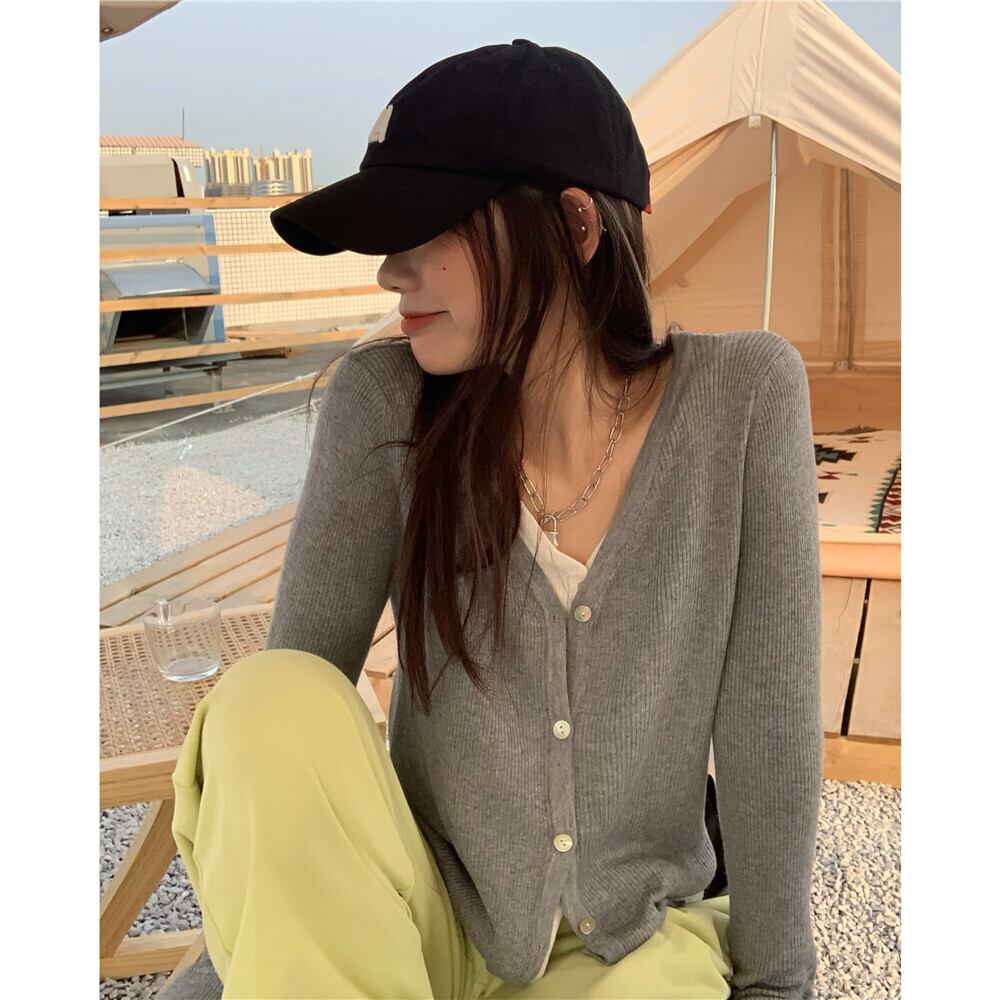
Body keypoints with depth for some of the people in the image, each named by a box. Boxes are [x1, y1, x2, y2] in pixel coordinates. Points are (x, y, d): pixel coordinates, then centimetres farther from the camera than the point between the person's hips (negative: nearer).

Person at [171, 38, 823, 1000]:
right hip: (424, 919, 1)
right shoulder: (385, 400, -13)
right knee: (274, 703, -27)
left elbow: (768, 722, -11)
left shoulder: (743, 392, -13)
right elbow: (288, 699, -12)